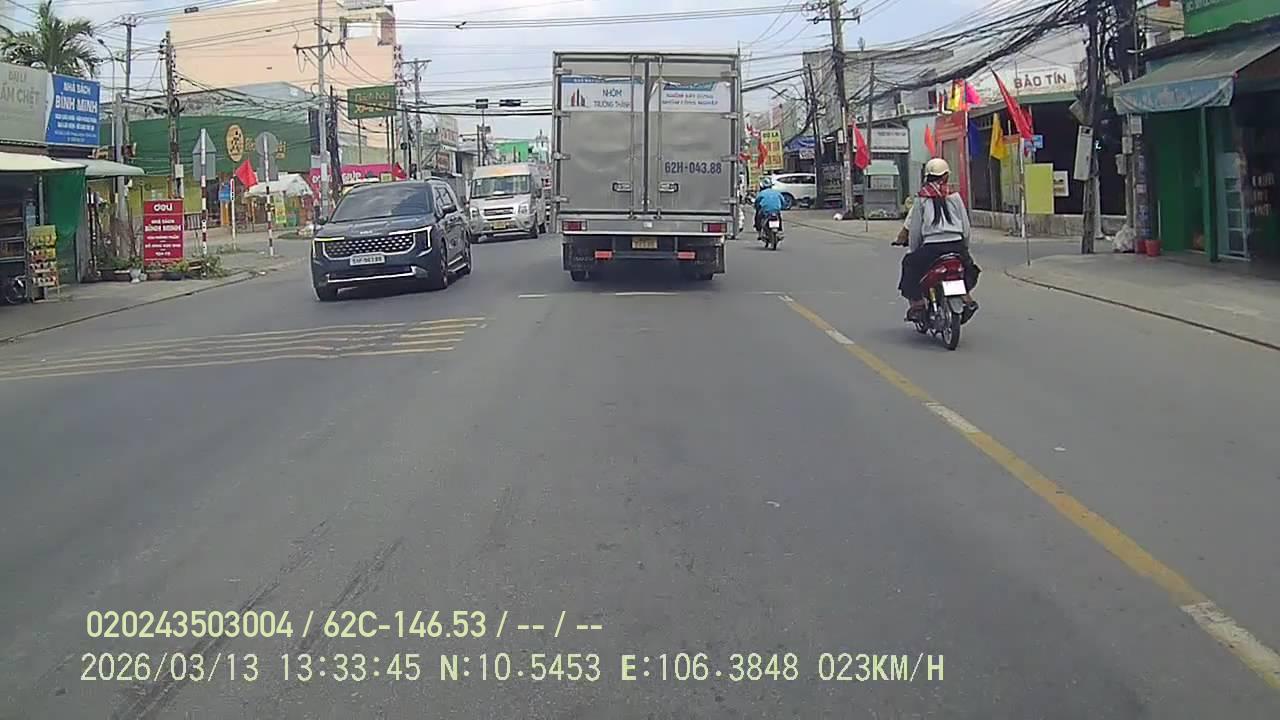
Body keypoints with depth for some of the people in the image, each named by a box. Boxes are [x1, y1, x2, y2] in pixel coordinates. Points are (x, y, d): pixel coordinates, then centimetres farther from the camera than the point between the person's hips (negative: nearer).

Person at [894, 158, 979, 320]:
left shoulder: (921, 200, 3)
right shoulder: (955, 197, 7)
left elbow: (914, 229, 4)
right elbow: (966, 225, 9)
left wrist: (913, 250, 17)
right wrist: (965, 246, 22)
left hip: (931, 246, -2)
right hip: (956, 244, 2)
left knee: (910, 264, 20)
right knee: (968, 263, 31)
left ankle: (917, 300, 7)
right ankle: (966, 296, 16)